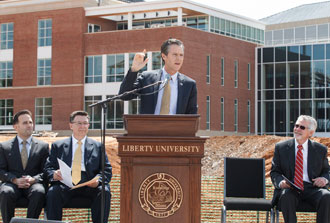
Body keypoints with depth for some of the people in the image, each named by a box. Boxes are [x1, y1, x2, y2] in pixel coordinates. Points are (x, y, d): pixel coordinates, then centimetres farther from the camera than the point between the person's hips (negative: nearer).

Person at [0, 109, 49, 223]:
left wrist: (33, 179, -13)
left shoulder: (43, 146, 15)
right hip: (12, 184, 0)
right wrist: (15, 180, -13)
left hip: (34, 184, 0)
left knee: (39, 192, -36)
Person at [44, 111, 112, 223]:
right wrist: (54, 174, -14)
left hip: (90, 184, 0)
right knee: (53, 192, -31)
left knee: (104, 192, -30)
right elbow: (48, 168, 11)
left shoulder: (97, 146, 18)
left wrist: (98, 180, -13)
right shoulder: (58, 145, 18)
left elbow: (107, 170, 10)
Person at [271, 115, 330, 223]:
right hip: (289, 188, -1)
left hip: (312, 188, 1)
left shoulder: (321, 149, 12)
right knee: (286, 196, -36)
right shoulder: (281, 148, 10)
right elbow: (274, 172, 11)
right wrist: (280, 182, -12)